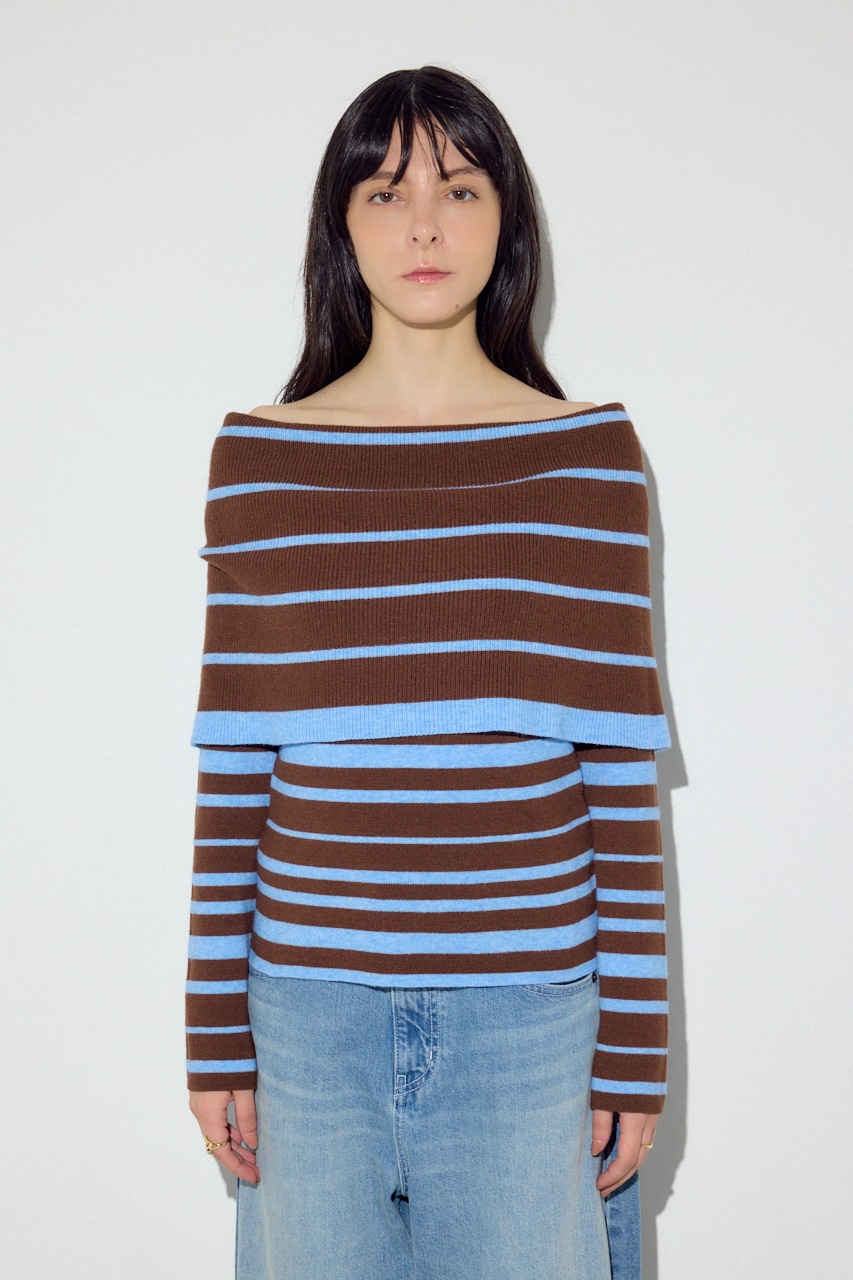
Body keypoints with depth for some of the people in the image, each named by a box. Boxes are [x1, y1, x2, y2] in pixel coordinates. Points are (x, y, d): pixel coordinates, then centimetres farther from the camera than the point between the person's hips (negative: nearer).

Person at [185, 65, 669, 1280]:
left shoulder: (591, 452, 0)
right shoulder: (258, 455, 1)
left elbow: (624, 771, 0)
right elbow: (232, 767, 2)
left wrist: (636, 1046, 0)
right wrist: (215, 1036, 3)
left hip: (532, 1011, 0)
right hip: (311, 1008, 1)